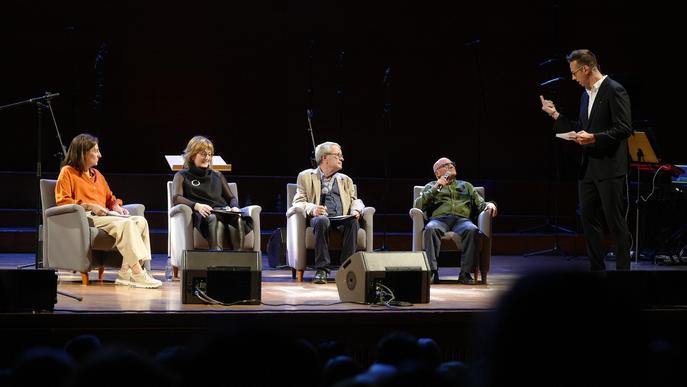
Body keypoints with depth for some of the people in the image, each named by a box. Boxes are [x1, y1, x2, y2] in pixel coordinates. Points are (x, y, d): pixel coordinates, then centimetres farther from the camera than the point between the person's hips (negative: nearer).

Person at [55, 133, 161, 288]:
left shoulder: (97, 174, 29)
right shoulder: (67, 172, 6)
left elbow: (110, 197, 34)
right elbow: (62, 201, -5)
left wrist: (116, 206, 9)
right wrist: (89, 206, -14)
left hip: (105, 216, 8)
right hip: (86, 217, -8)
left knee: (140, 221, -20)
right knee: (125, 223, -33)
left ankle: (126, 273, -29)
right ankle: (137, 273, -40)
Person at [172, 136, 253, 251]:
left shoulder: (217, 175, 34)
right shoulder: (182, 176, 21)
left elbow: (231, 198, 28)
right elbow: (176, 198, 3)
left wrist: (234, 207, 1)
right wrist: (197, 206, -17)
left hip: (224, 213, 3)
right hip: (202, 215, -3)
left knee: (238, 219, -36)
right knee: (214, 219, -42)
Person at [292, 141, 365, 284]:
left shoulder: (345, 180, 29)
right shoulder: (306, 176, 16)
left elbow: (356, 200, 21)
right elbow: (298, 202, 5)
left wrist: (356, 210, -5)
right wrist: (312, 209, -18)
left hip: (342, 219, 3)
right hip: (321, 218, -3)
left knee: (353, 222, -33)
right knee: (322, 220, -39)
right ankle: (322, 270, -36)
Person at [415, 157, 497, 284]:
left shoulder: (466, 186, 34)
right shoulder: (431, 186, 28)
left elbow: (481, 204, 25)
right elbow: (418, 205, 11)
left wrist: (489, 204, 2)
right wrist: (436, 188, 3)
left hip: (462, 220, 1)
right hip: (439, 219, -1)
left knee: (472, 230, -35)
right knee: (431, 229, -38)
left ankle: (465, 273, -37)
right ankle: (432, 272, -42)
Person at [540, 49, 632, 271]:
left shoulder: (614, 91, -11)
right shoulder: (586, 94, 15)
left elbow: (624, 129, -17)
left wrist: (594, 138, -24)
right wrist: (555, 115, 14)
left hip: (610, 168, -9)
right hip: (588, 167, 9)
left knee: (615, 221, -4)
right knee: (589, 219, 9)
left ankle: (622, 267, 3)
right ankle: (597, 269, 16)